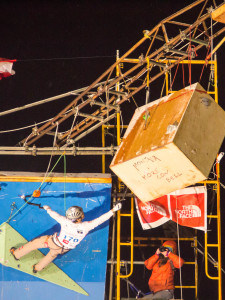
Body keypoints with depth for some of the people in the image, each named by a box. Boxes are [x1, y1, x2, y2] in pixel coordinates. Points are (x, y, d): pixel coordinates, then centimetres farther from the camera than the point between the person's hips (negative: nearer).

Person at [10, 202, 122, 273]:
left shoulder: (66, 222, -34)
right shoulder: (86, 227, -36)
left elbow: (54, 215, -16)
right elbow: (100, 219, -33)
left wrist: (48, 209, 4)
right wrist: (113, 210, -28)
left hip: (53, 242, -2)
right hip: (63, 249, 3)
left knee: (35, 243, 23)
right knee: (53, 254, 35)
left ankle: (16, 254, 42)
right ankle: (37, 268, 57)